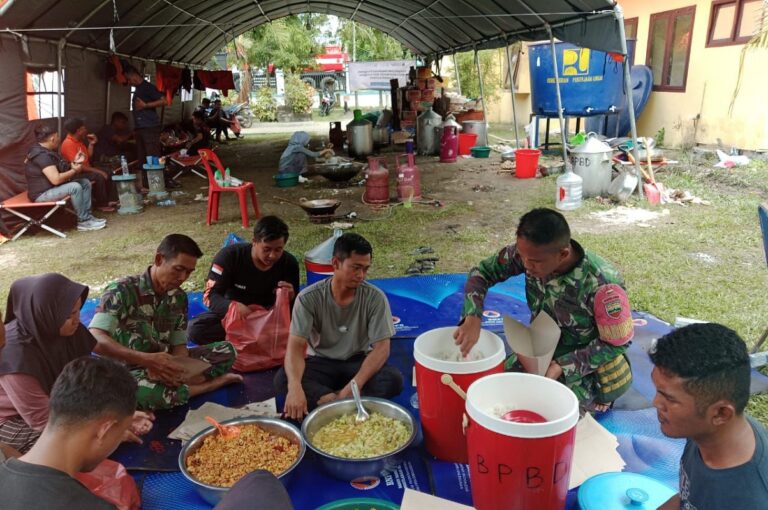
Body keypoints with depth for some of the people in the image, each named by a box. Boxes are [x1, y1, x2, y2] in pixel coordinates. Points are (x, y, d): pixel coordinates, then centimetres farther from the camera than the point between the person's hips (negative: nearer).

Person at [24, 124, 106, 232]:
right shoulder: (42, 155, -24)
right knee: (75, 187, -29)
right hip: (42, 194, -11)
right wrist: (74, 171, -17)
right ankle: (83, 221, -20)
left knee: (85, 183, 3)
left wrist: (72, 165, 0)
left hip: (51, 188, 11)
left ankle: (87, 216, -2)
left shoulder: (46, 151, 10)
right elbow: (56, 179, -30)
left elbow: (59, 169, 16)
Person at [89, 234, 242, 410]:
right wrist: (147, 359, -42)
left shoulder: (179, 297, 1)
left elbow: (179, 346, 2)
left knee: (226, 351, -5)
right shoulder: (122, 290, -18)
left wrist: (174, 369, -23)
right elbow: (94, 340, -30)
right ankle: (213, 382, -16)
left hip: (163, 365, 5)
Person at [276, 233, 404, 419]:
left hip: (359, 362, 1)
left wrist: (354, 387, -32)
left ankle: (327, 401, -25)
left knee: (394, 379, -30)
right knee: (282, 379, -28)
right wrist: (295, 387, -42)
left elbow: (381, 347, -17)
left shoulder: (375, 298, -15)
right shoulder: (308, 298, -16)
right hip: (321, 363, 0)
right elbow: (296, 347, -22)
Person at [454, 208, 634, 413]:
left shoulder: (601, 285, -33)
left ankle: (592, 400, 11)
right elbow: (483, 271, -11)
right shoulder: (531, 252, -21)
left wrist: (562, 366, -25)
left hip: (585, 365, -5)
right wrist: (472, 318, -27)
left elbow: (616, 343, -20)